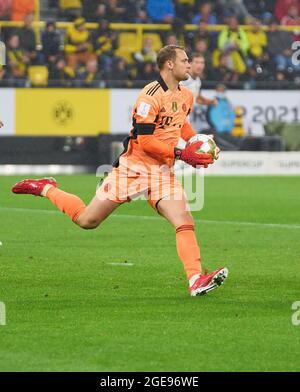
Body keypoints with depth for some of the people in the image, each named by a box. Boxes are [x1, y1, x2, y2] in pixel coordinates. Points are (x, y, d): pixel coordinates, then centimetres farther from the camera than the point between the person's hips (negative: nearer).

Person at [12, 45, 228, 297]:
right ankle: (45, 189, 26)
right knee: (87, 220, 3)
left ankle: (196, 280, -22)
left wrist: (196, 142, 13)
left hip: (162, 171, 6)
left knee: (185, 222, -16)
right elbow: (145, 141, -21)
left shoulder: (186, 96, 9)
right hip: (134, 167, -6)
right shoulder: (151, 95, -18)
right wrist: (181, 154, -23)